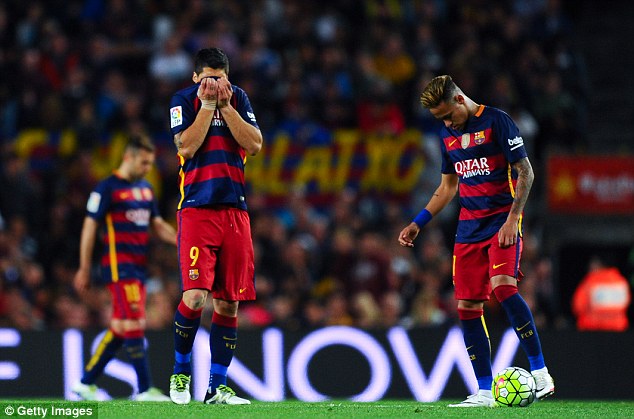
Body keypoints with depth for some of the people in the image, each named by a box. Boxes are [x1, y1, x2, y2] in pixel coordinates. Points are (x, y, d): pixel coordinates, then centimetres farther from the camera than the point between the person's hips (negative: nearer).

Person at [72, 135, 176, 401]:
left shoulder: (146, 189, 15)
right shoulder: (107, 188, -8)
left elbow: (157, 224, 20)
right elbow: (90, 227, -7)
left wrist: (179, 240, 1)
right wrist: (84, 269, -8)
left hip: (138, 267, 8)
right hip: (118, 266, -8)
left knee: (120, 329, 9)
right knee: (134, 325, -12)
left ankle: (86, 383, 18)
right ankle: (145, 389, -11)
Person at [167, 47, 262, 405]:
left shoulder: (239, 98, 11)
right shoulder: (183, 100, 2)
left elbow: (255, 145, -1)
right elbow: (186, 147, -11)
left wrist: (226, 106, -6)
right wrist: (207, 104, -11)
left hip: (235, 210, 4)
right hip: (197, 210, -4)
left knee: (229, 303, 3)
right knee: (196, 296, -17)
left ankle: (217, 388, 9)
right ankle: (181, 372, 4)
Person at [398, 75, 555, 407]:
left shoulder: (496, 121, -7)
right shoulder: (448, 135, 14)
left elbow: (525, 172, -9)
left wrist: (513, 218, -17)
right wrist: (418, 224, 18)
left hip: (502, 221, -7)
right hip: (469, 227, 7)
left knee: (502, 286, -27)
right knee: (467, 305, -1)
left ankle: (540, 373, -21)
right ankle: (484, 391, 4)